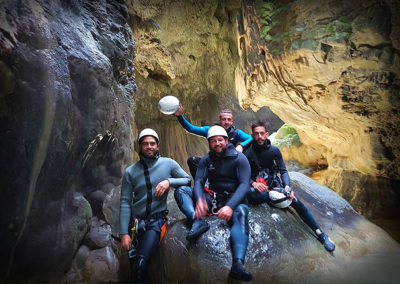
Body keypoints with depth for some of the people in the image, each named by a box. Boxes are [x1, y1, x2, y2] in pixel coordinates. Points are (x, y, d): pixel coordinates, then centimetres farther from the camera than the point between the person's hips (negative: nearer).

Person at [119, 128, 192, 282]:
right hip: (136, 220, 2)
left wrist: (169, 181, -13)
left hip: (157, 220, -2)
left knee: (141, 262, -22)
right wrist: (124, 233, -6)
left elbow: (188, 180, 5)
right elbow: (125, 203, 0)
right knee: (134, 263, 1)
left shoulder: (168, 164, 0)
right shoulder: (130, 171, 2)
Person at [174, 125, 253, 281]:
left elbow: (244, 185, -15)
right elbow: (198, 182, -4)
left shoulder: (239, 158, -4)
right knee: (180, 191, -13)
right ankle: (198, 221, -38)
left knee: (241, 212, -39)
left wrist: (231, 206, -31)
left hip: (233, 199, -4)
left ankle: (238, 264, -52)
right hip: (212, 198, 4)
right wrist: (199, 199, -28)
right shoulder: (206, 159, 8)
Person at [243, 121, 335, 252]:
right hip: (257, 187, -2)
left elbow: (283, 171, 3)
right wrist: (253, 183, -28)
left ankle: (320, 233, 0)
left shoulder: (274, 150, 1)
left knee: (297, 203, -16)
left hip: (274, 184, 2)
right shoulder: (248, 153, -7)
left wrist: (287, 186, -15)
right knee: (250, 194, -37)